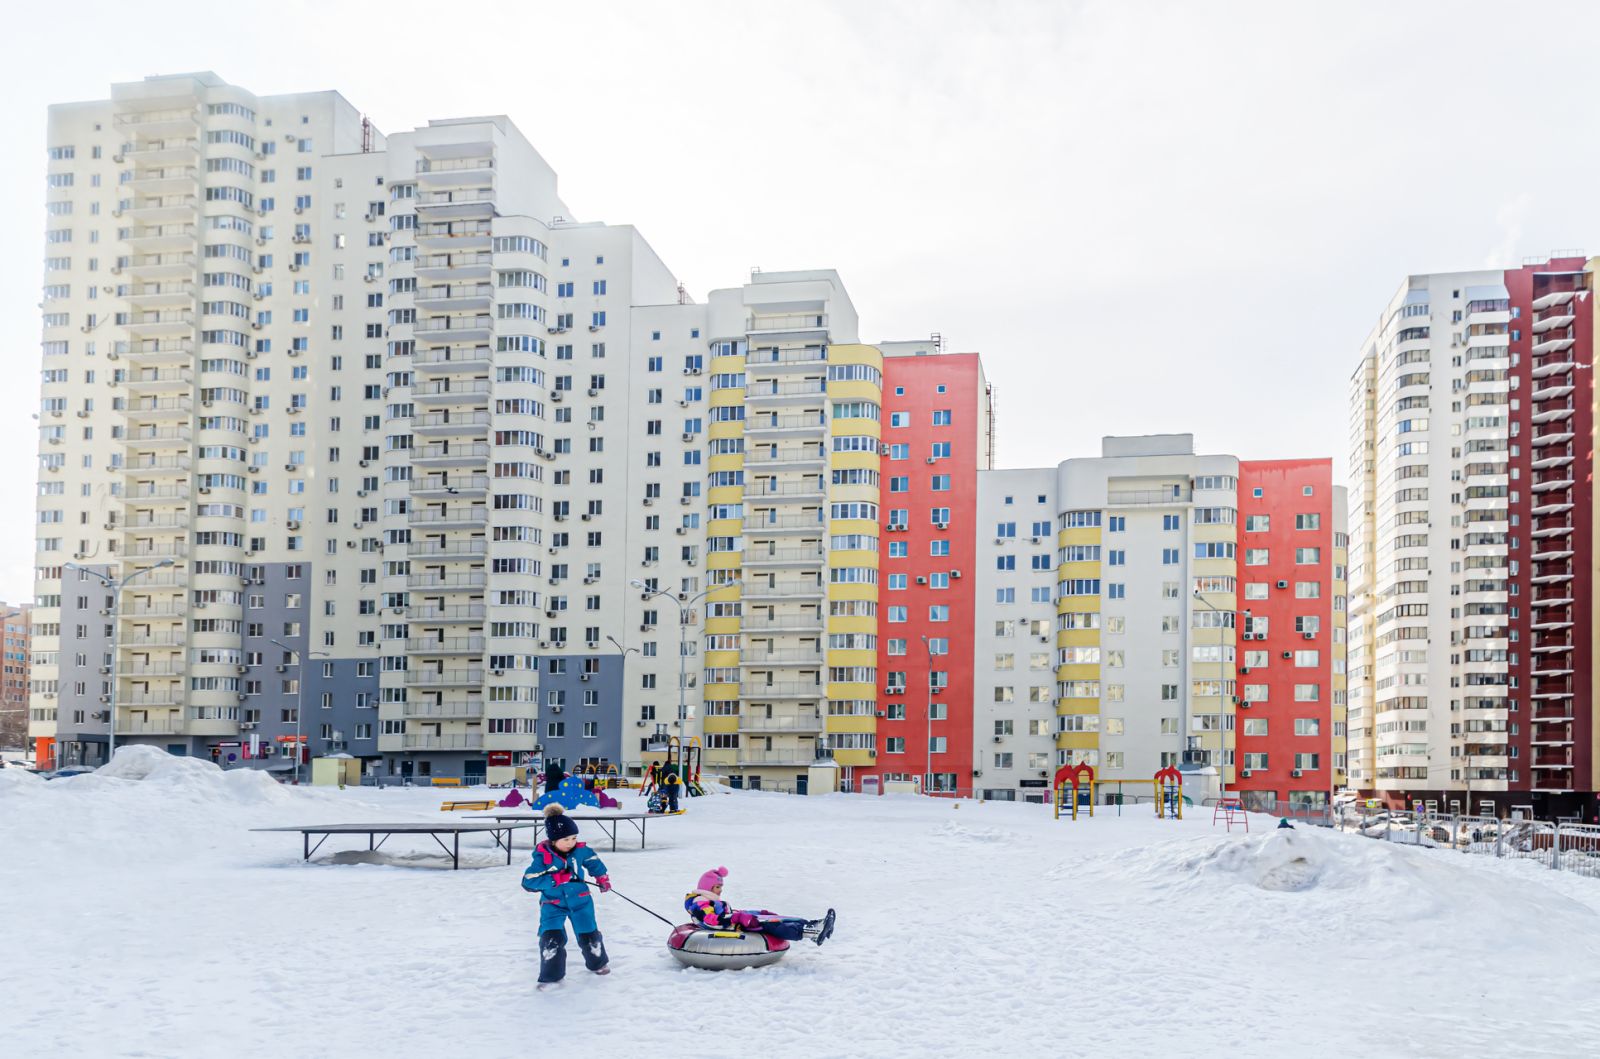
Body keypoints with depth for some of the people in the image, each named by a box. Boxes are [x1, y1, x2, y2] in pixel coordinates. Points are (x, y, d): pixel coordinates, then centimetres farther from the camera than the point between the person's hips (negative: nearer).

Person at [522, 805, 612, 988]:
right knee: (551, 937, -17)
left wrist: (602, 877, 13)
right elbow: (529, 882, -24)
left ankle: (598, 962, 39)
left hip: (580, 900, 2)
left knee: (588, 935, 10)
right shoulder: (542, 856, -20)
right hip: (552, 903, -2)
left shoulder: (580, 850, -10)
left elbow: (594, 861, 12)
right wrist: (555, 879, -31)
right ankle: (551, 975, 1)